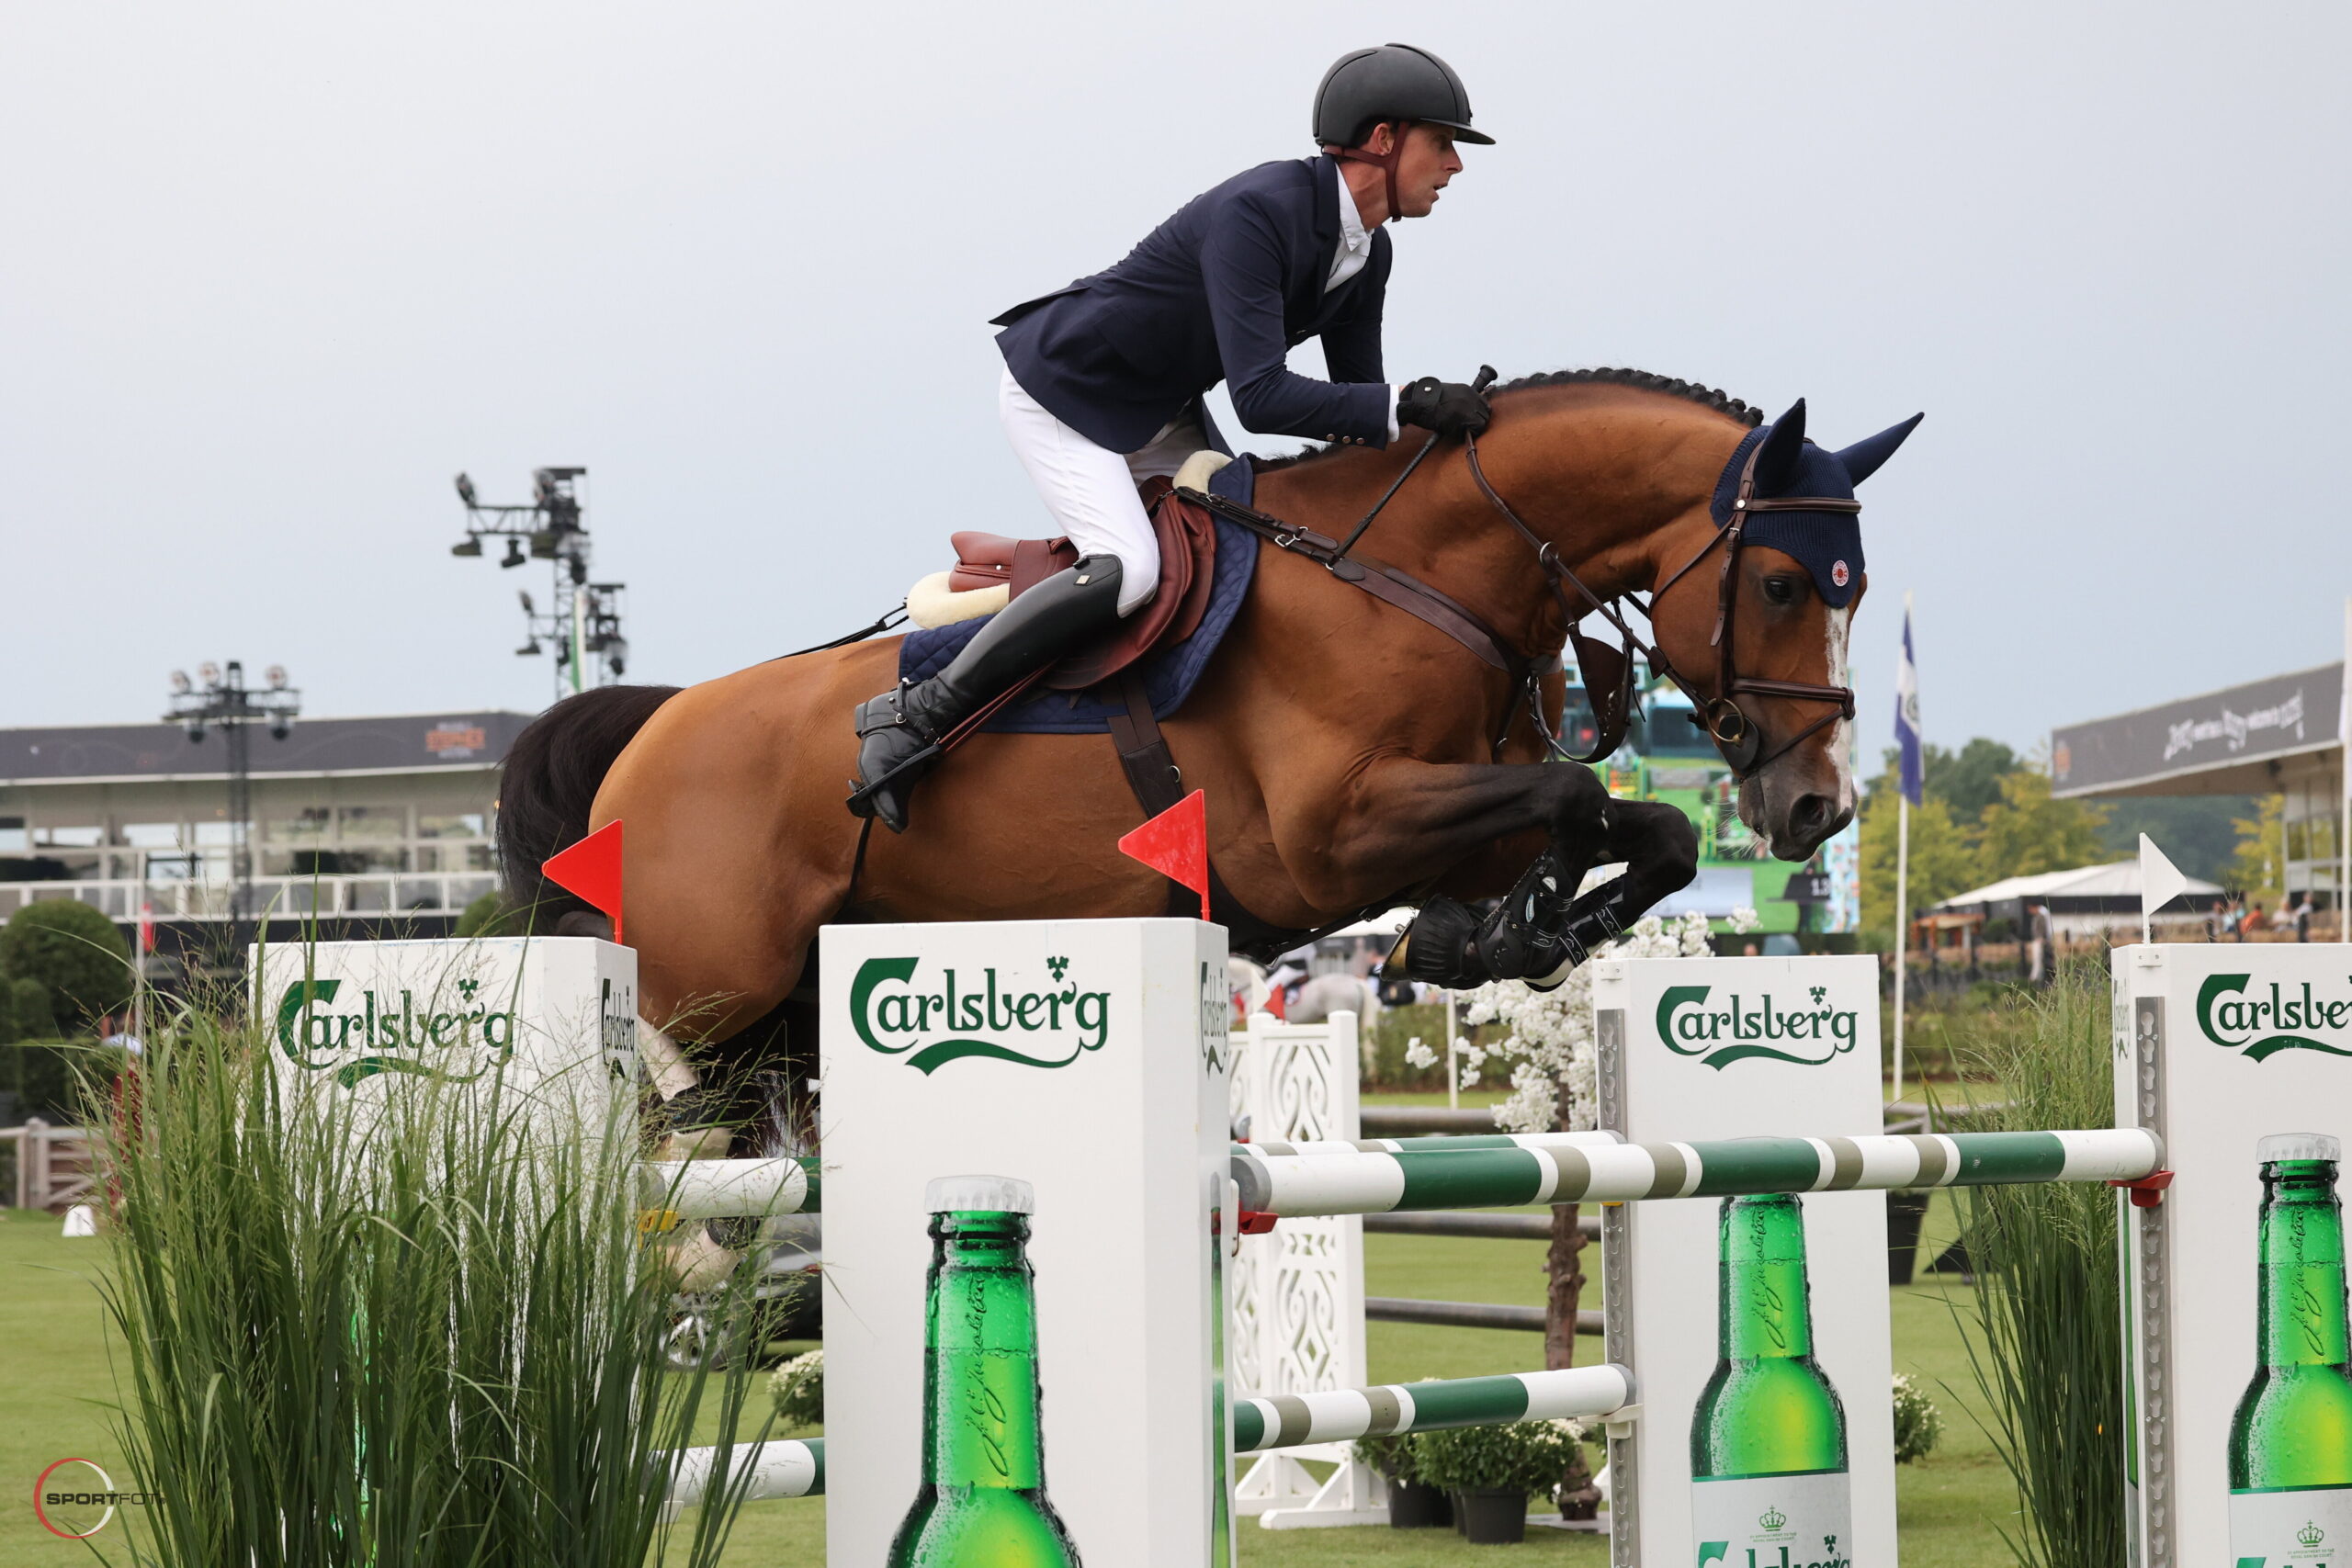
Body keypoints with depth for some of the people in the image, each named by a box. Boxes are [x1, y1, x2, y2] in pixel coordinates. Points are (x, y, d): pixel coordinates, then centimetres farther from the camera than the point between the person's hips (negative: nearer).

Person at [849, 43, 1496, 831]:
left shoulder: (1367, 253, -3)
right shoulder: (1257, 212, -32)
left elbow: (1354, 400, 2)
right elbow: (1259, 397, -39)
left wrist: (1431, 424, -16)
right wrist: (1409, 405, -43)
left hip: (1161, 411, 10)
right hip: (1061, 392, -10)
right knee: (1126, 569, -28)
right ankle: (914, 716, -23)